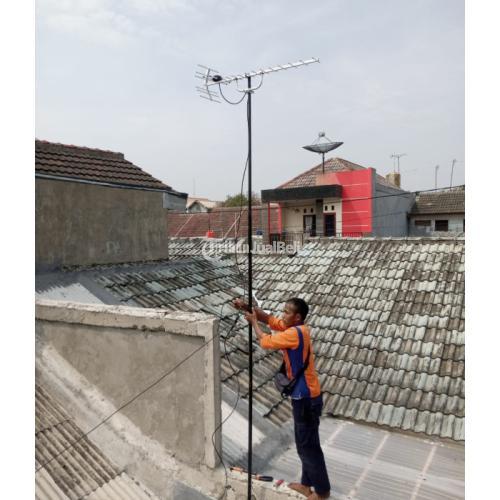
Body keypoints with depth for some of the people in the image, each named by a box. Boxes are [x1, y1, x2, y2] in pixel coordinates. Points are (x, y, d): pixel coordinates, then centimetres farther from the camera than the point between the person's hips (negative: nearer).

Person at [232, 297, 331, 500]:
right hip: (303, 396, 10)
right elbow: (270, 319, 8)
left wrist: (253, 322, -2)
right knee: (304, 444, 21)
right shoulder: (296, 329, 4)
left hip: (306, 398, -9)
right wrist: (247, 307, -3)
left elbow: (265, 341, -17)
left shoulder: (295, 333, -24)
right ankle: (307, 483, 35)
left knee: (309, 446, 6)